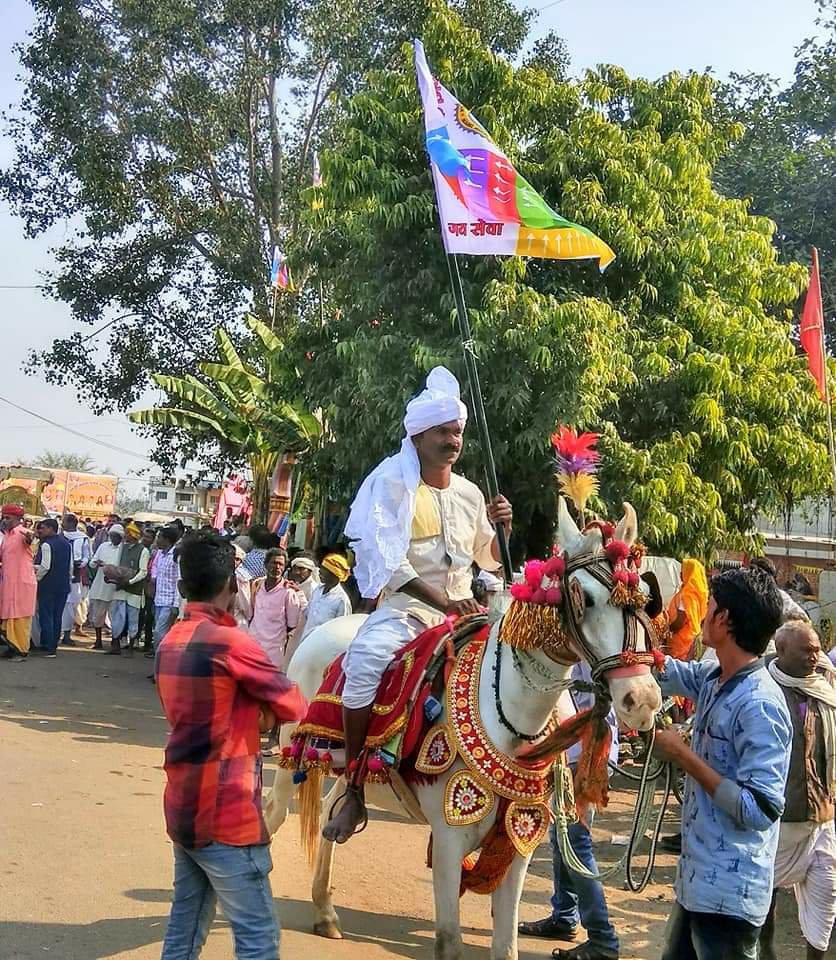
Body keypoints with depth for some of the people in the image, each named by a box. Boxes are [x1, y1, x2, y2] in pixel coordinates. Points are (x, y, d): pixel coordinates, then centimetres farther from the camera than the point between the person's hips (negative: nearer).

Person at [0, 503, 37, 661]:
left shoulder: (22, 532, -13)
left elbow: (27, 539, -40)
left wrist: (29, 539, -61)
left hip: (22, 581, -9)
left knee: (20, 617, -3)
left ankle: (21, 651, 3)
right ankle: (13, 647, 22)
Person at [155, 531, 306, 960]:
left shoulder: (171, 641, 6)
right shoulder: (229, 641, -18)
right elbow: (293, 706, -10)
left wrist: (251, 711, 2)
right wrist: (263, 708, 9)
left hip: (182, 809, 8)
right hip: (225, 815, -8)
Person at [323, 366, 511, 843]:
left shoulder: (470, 493, 12)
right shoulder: (393, 485, -5)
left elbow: (490, 559, 21)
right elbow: (390, 562, -15)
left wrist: (503, 527, 0)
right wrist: (443, 601, -24)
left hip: (463, 611, 6)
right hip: (406, 607, -5)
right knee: (364, 662, -33)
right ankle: (354, 790, -24)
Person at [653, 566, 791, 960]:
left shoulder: (759, 704, -23)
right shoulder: (713, 678, 2)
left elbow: (760, 810, -26)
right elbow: (660, 670, 20)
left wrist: (685, 757, -21)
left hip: (729, 893, -9)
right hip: (697, 879, 9)